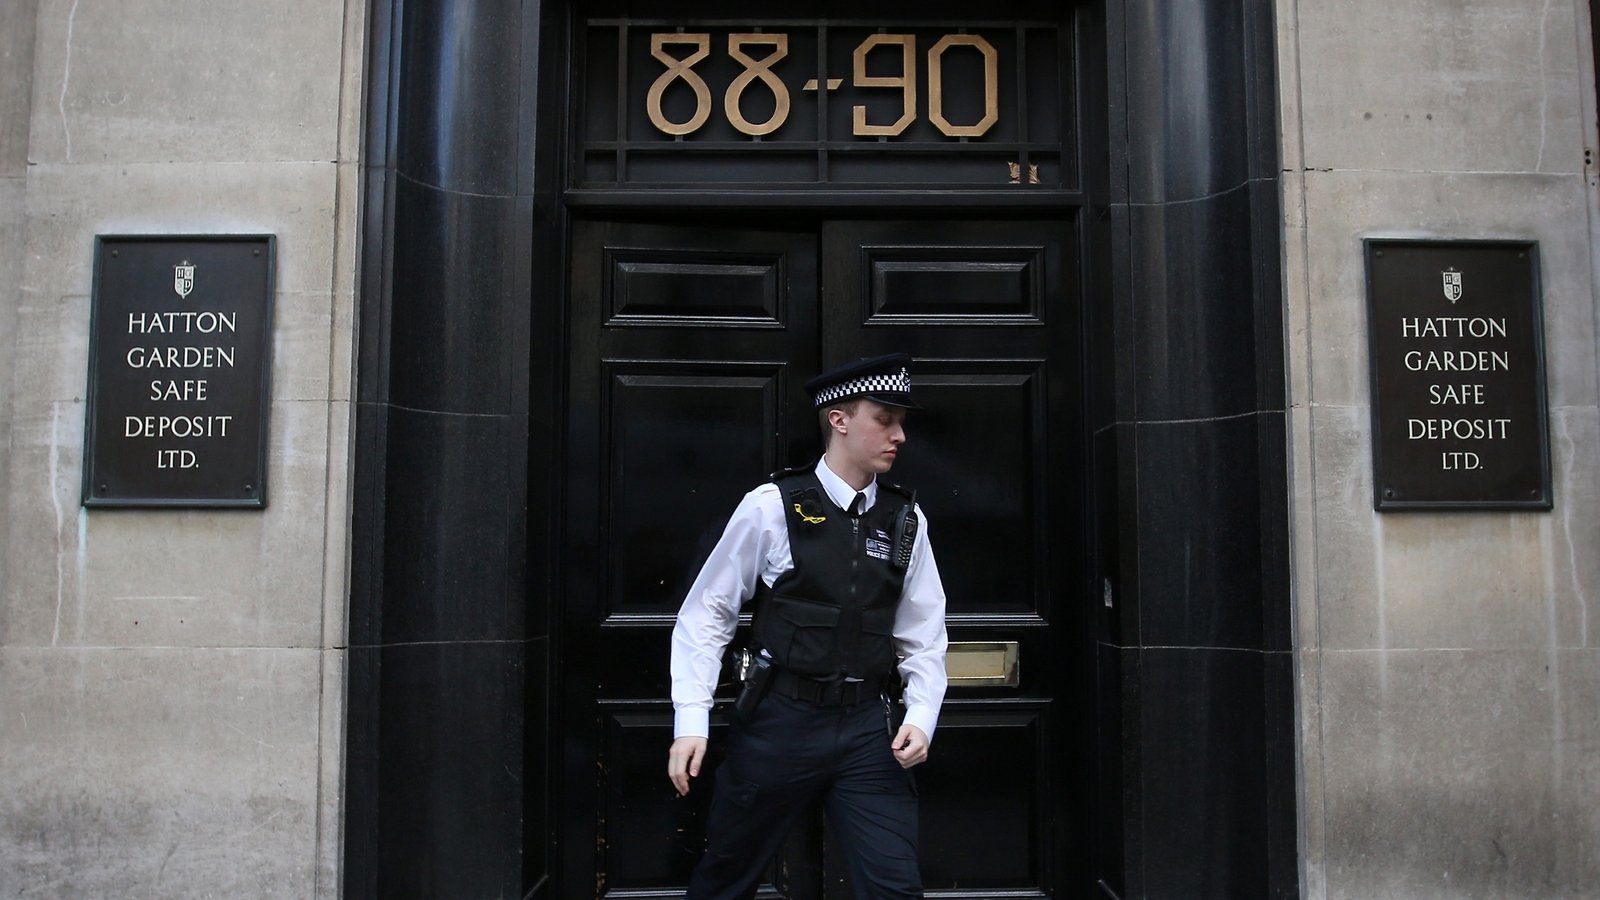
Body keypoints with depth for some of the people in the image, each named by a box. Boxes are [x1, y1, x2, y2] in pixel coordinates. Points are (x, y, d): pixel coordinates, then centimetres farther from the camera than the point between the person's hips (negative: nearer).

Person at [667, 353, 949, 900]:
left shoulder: (906, 520, 4)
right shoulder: (773, 507, -8)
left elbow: (923, 636, 8)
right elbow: (705, 615, -4)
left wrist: (921, 717, -6)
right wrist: (691, 723, -9)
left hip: (867, 730, 2)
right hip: (779, 724, -2)